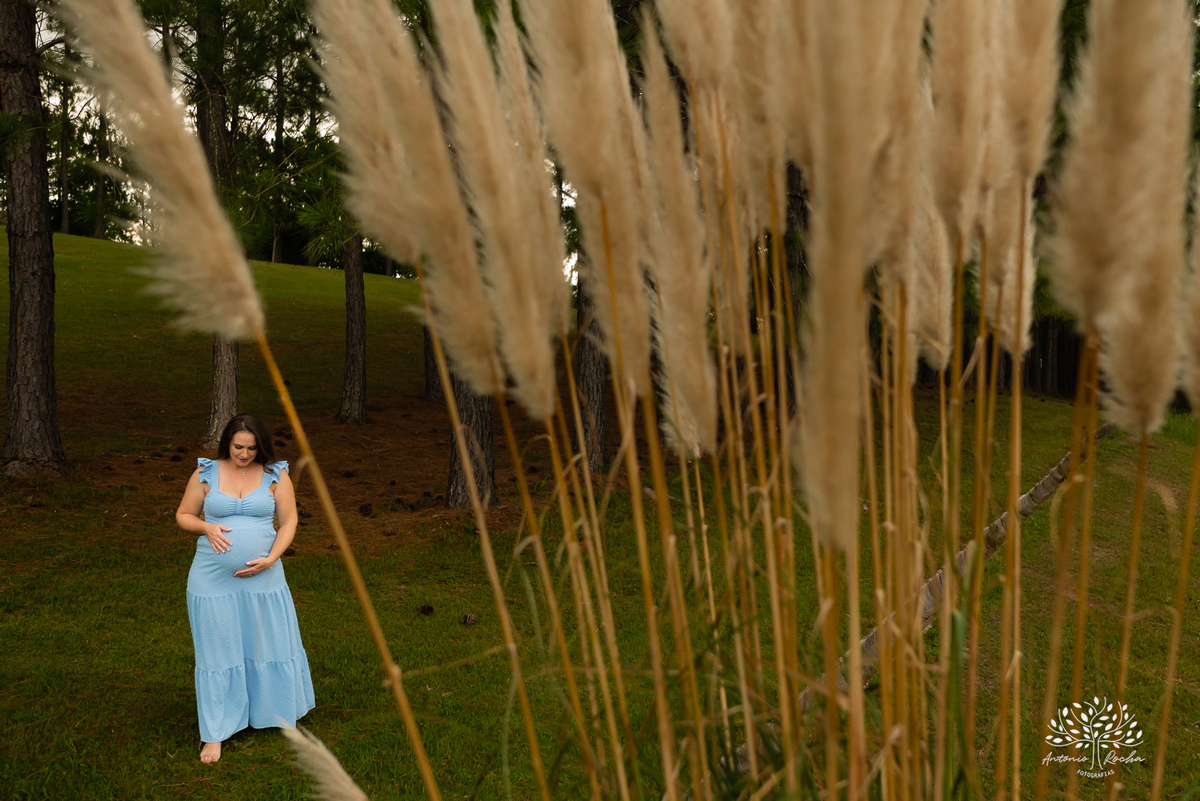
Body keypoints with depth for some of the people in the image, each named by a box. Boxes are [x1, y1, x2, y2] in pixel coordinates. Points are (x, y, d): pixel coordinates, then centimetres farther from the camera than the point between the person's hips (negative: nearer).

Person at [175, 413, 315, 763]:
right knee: (218, 652, 7)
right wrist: (207, 527, -14)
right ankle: (215, 733, 18)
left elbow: (289, 521, -1)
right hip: (213, 578, 0)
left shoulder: (275, 475, -1)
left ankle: (278, 713, 34)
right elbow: (183, 515, 7)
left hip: (263, 577, 0)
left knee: (270, 644, 11)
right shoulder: (206, 473, -1)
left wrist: (270, 559, -14)